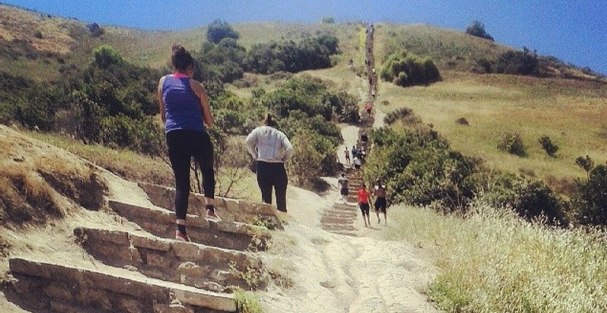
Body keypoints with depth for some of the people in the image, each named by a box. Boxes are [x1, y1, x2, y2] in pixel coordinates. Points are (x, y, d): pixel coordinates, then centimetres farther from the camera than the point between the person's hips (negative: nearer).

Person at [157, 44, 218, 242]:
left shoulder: (163, 82, 11)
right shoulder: (196, 86, 2)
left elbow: (162, 114, 15)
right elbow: (208, 118, 6)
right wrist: (209, 124, 25)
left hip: (173, 136, 3)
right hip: (196, 134, -2)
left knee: (181, 182, 6)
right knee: (207, 170, 25)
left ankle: (180, 229, -2)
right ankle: (210, 208, 14)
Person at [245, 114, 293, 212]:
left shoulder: (259, 130, 12)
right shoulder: (280, 134, 13)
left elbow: (248, 141, -6)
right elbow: (289, 149, -4)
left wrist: (255, 155, 5)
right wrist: (284, 159, 10)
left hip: (262, 166, 0)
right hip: (278, 167, 1)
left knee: (266, 196, 7)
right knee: (281, 198, 7)